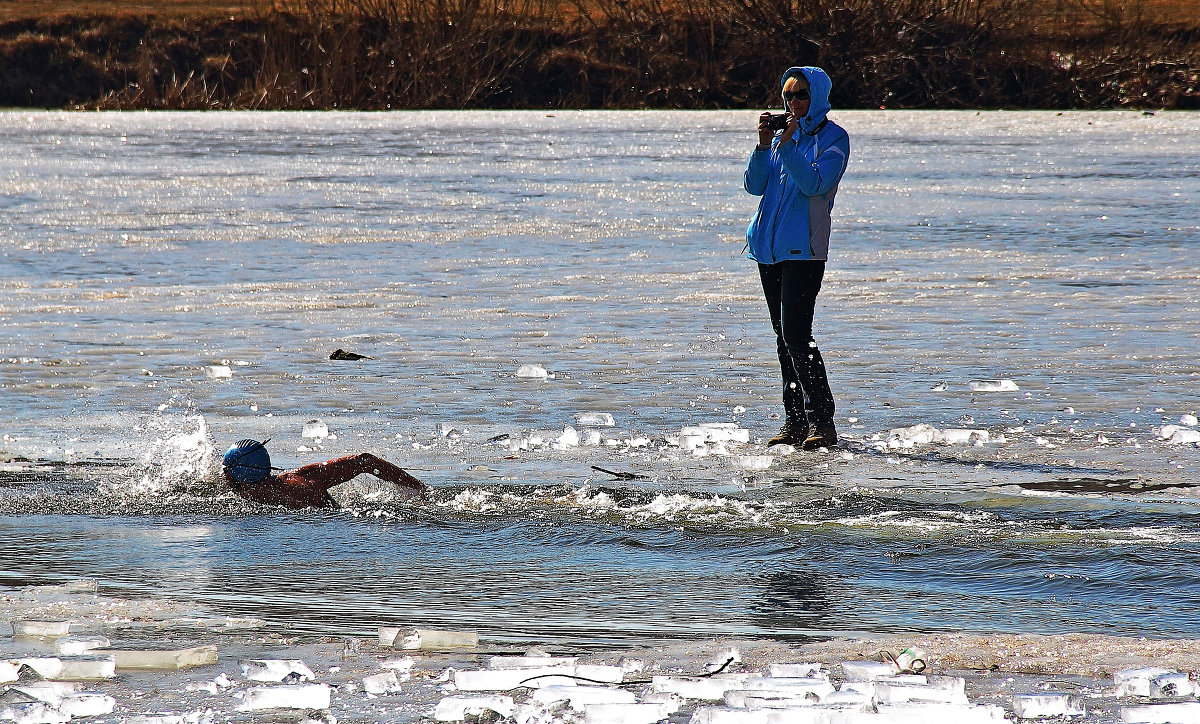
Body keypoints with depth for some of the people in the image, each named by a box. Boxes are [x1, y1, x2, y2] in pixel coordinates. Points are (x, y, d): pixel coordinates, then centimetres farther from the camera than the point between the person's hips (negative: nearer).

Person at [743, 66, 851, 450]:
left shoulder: (833, 137, -3)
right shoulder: (784, 134, 15)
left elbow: (814, 183, -17)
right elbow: (755, 185, 7)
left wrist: (786, 145, -22)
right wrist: (764, 145, -7)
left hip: (804, 249, -7)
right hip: (770, 246, 7)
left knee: (796, 333, -16)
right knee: (784, 336, 9)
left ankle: (823, 422, -14)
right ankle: (795, 422, 13)